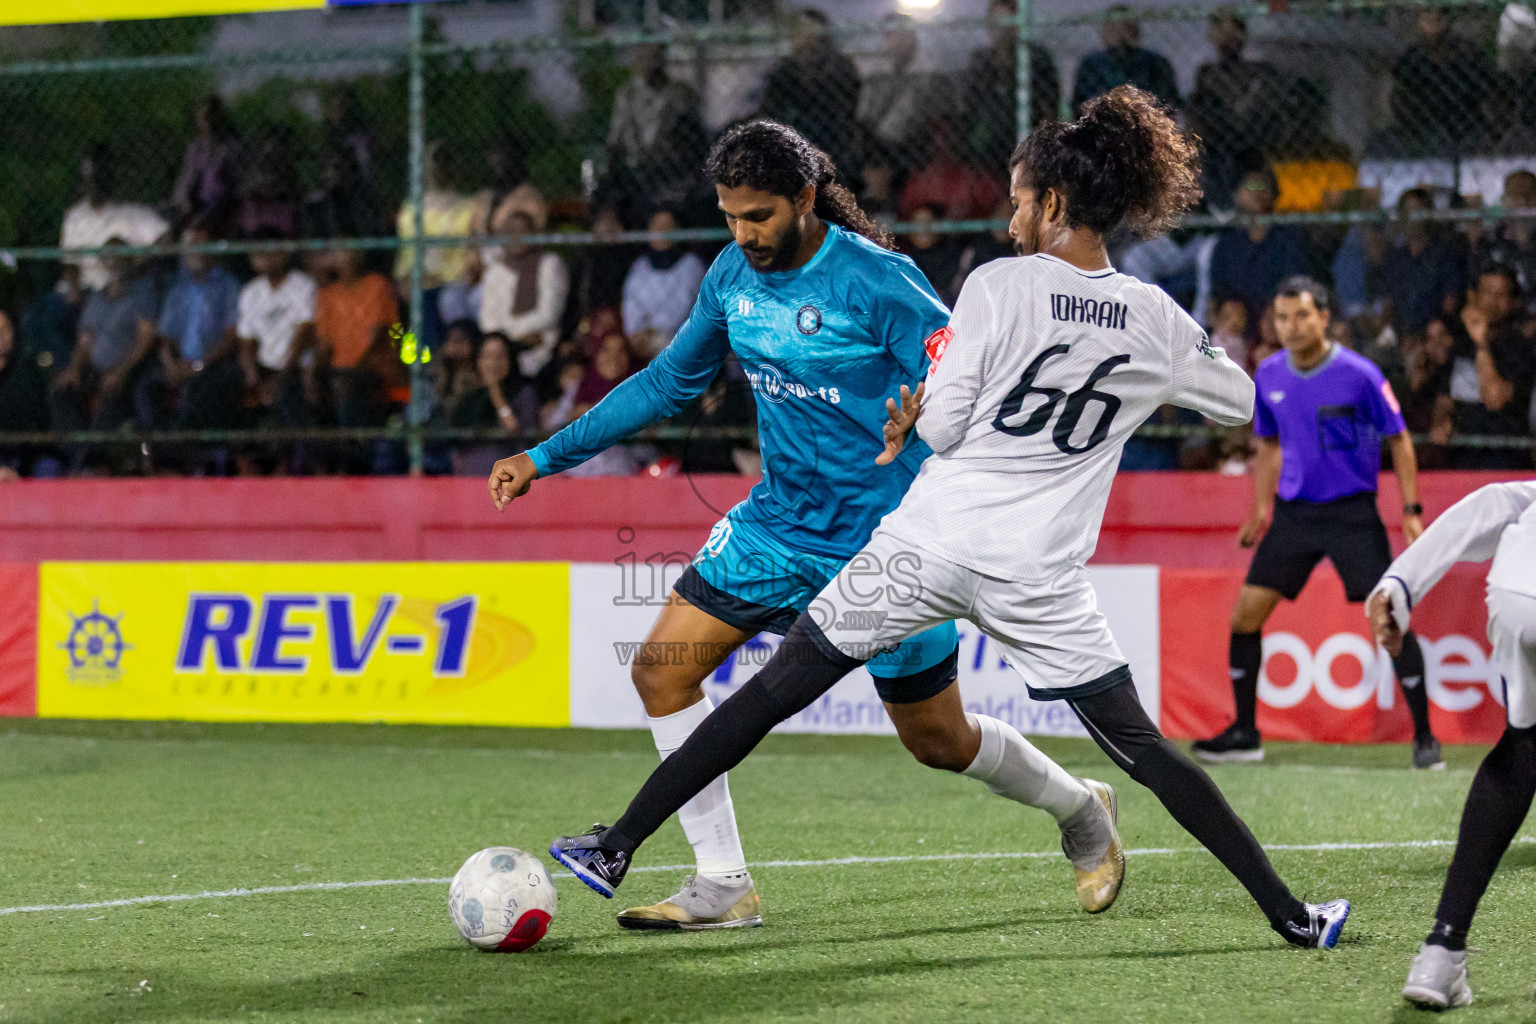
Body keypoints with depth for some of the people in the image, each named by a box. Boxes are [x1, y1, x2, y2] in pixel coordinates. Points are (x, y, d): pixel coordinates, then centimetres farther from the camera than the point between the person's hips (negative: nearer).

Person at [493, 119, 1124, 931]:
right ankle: (722, 887, 0)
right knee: (662, 671, -8)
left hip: (885, 542, -6)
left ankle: (1082, 811, 35)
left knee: (938, 741, 5)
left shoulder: (874, 280, -19)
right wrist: (548, 456, 11)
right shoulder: (733, 277, 1)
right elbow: (668, 381, 13)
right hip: (778, 523, 6)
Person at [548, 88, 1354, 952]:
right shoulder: (1156, 320, 3)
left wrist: (907, 424, 16)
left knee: (774, 691, 6)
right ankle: (1287, 912, 7)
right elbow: (1248, 402, 19)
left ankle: (618, 847, 9)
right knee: (1143, 749, 10)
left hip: (932, 544, -2)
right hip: (1041, 575, 2)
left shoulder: (999, 285, -6)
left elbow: (939, 426, -6)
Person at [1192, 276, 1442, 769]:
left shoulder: (1359, 375, -13)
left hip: (1352, 513, -5)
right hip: (1294, 510, 5)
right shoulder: (1268, 376, 2)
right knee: (1246, 613, -1)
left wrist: (1412, 510, -10)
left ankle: (1424, 738, -1)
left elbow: (1399, 441, -5)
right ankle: (1244, 734, 11)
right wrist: (1262, 508, 14)